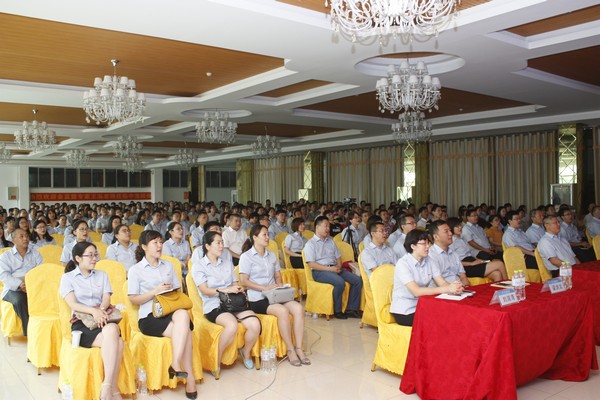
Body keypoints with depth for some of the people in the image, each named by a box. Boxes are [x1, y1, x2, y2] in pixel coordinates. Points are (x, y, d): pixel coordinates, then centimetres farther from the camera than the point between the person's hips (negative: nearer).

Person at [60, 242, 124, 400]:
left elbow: (106, 299, 7)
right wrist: (93, 311, -23)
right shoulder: (68, 277, 9)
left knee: (113, 330, -35)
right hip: (81, 323, -3)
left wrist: (101, 310, -18)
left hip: (103, 320, 3)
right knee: (116, 342, -32)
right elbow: (73, 304, -4)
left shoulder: (102, 275, 20)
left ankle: (107, 387, -30)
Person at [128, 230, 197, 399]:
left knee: (183, 314, -35)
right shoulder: (135, 270, 4)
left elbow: (179, 290, 19)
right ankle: (189, 376, -22)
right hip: (149, 316, -4)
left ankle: (176, 364, -33)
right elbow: (133, 299, -2)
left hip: (171, 311, 4)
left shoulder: (168, 266, 19)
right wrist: (155, 292, -14)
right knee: (184, 331, -30)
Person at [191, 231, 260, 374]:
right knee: (232, 325, -36)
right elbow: (205, 290, -8)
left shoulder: (227, 263, 21)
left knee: (255, 324, -23)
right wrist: (225, 290, -21)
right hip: (214, 305, -5)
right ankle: (217, 360, -12)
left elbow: (235, 284, 17)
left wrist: (239, 289, -8)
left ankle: (246, 352, 7)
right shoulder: (198, 266, 4)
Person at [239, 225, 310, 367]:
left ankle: (298, 348, -18)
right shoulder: (246, 257, -1)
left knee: (298, 308, -22)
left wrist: (280, 286, -2)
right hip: (257, 299, -6)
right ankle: (290, 350, -19)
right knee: (283, 311, -32)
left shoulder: (272, 256, 20)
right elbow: (244, 281, -10)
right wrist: (265, 288, -19)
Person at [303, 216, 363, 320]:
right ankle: (337, 311, -15)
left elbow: (338, 257, 22)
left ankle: (351, 309, -5)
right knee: (340, 282, -33)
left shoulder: (330, 241, 22)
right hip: (320, 271, -7)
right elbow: (311, 264, -11)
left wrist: (339, 266, -2)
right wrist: (329, 269, -17)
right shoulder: (310, 244, -1)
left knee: (357, 280, -11)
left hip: (334, 268, 7)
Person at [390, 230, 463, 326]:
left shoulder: (428, 261, 5)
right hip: (404, 312, -6)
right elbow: (416, 291, -27)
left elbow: (442, 283, -3)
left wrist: (454, 287, -26)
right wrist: (447, 289, -33)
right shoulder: (403, 264, -17)